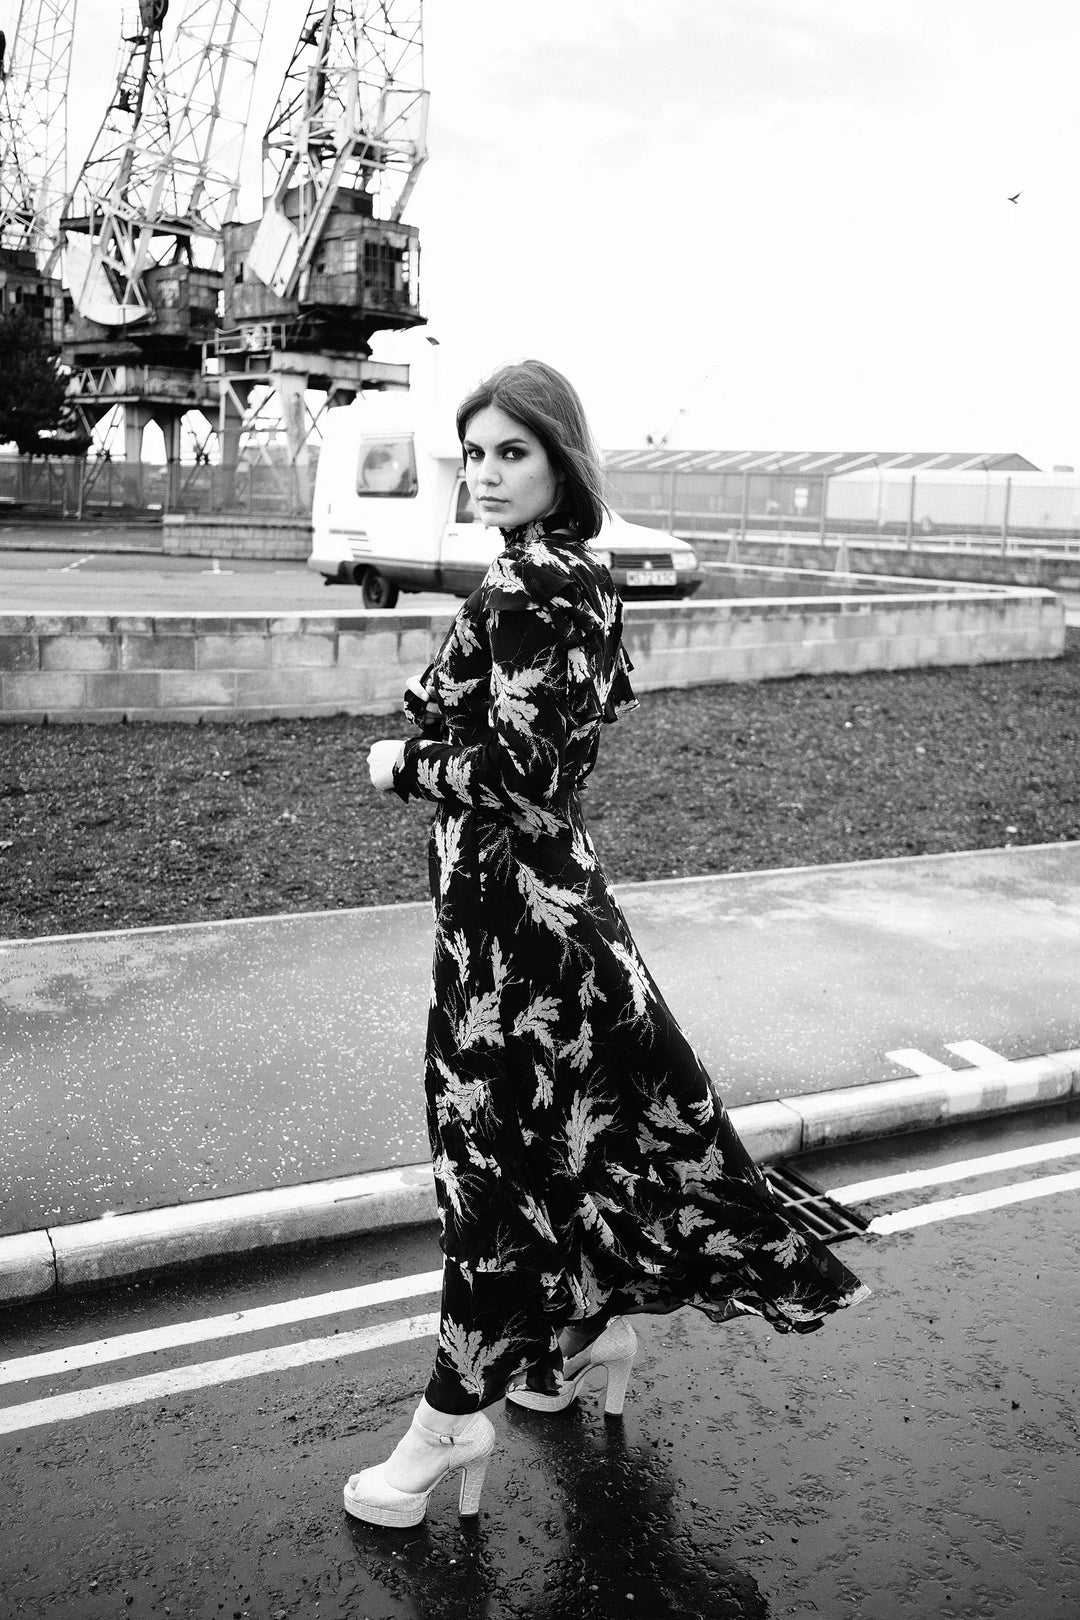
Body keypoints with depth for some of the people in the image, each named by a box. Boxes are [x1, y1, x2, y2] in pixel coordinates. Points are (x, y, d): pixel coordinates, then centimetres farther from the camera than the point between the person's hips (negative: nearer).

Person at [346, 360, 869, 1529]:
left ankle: (452, 1426, 13)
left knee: (495, 1145, -1)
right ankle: (602, 1333, 38)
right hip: (558, 873, 10)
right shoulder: (584, 574, 9)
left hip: (509, 894, -9)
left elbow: (518, 772, -25)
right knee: (577, 1124, 20)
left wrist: (404, 766, -9)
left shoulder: (522, 589, -20)